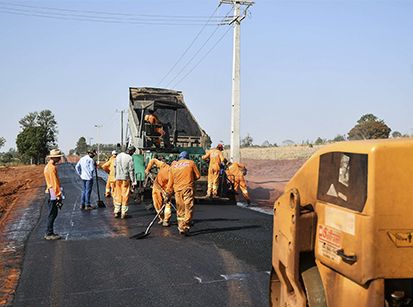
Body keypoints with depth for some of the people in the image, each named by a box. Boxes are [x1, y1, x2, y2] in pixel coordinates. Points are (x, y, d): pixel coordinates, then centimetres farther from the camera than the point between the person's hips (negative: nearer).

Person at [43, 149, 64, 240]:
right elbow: (54, 182, -20)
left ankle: (49, 233, 21)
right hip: (53, 193, -10)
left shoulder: (48, 166, 15)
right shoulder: (52, 168, -17)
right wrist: (58, 195, -19)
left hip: (51, 193, 10)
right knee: (52, 214, -4)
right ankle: (49, 234, 1)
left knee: (53, 213, 15)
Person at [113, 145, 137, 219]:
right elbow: (131, 171, -13)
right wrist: (133, 182, -8)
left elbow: (115, 167, 12)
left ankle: (116, 211, 17)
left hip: (118, 178, 5)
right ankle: (123, 213, 5)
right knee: (125, 195, 2)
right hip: (126, 179, -5)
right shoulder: (130, 158, -13)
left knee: (118, 195, 13)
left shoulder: (118, 156, 5)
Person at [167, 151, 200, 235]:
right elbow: (197, 176, 6)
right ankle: (184, 227, -14)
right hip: (188, 188, -3)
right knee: (188, 208, -4)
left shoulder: (173, 166, 13)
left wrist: (168, 193, 15)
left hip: (177, 189, 3)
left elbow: (170, 181, 12)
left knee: (180, 209, 12)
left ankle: (181, 227, 17)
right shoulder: (191, 163, 5)